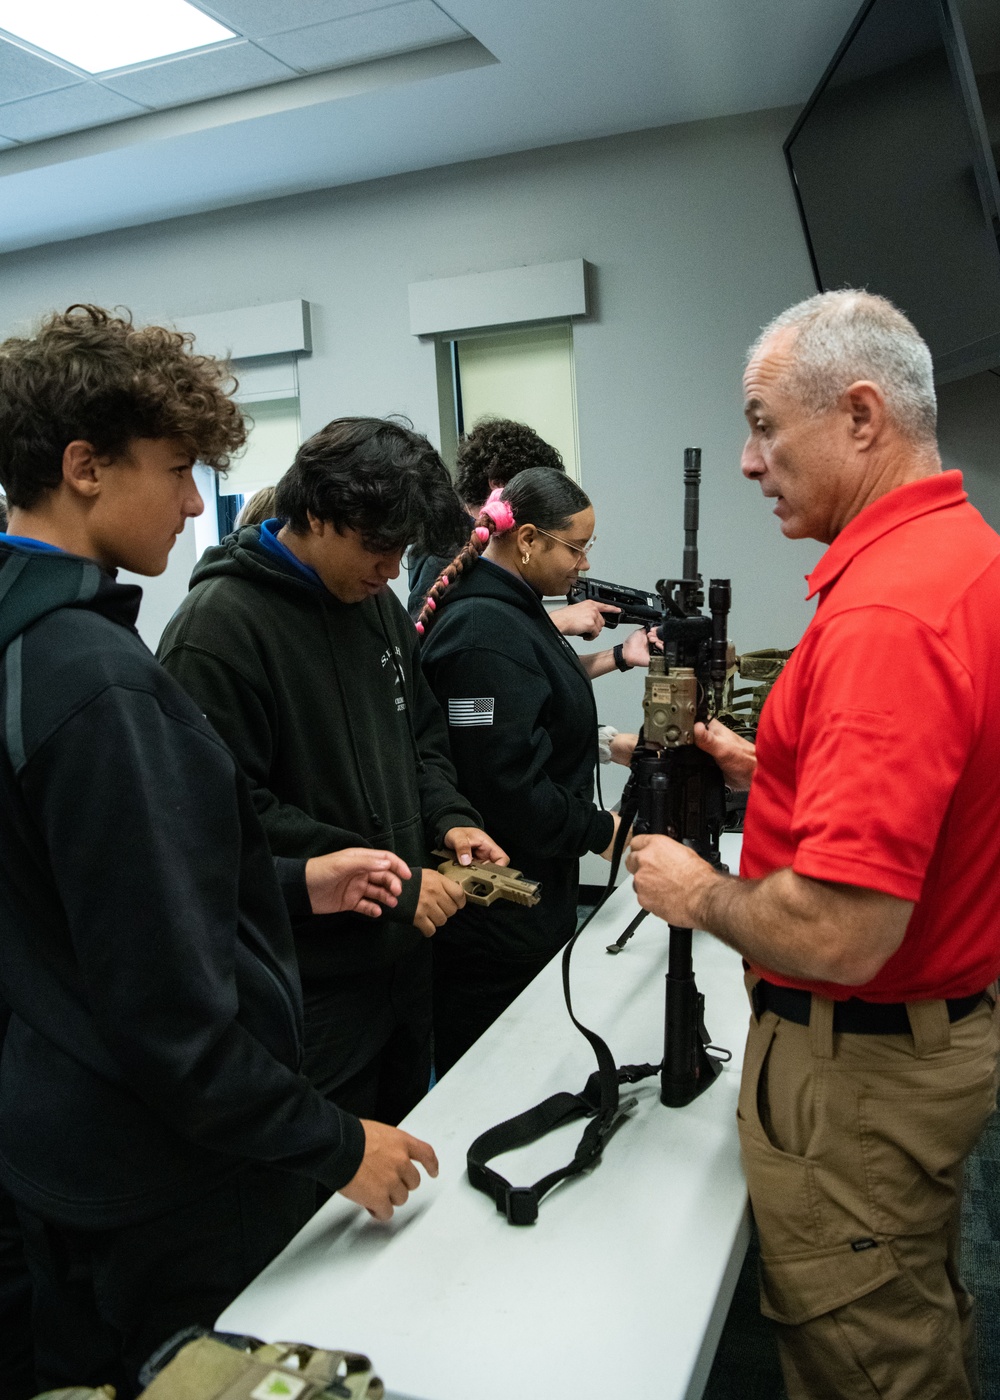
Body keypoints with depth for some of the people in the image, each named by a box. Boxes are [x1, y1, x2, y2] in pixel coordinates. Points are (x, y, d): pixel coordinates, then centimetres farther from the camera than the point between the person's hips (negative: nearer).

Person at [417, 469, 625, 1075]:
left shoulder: (511, 607, 10)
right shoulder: (485, 632, -23)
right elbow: (509, 787, -26)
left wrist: (607, 744, 15)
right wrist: (601, 830, -14)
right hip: (497, 917, -10)